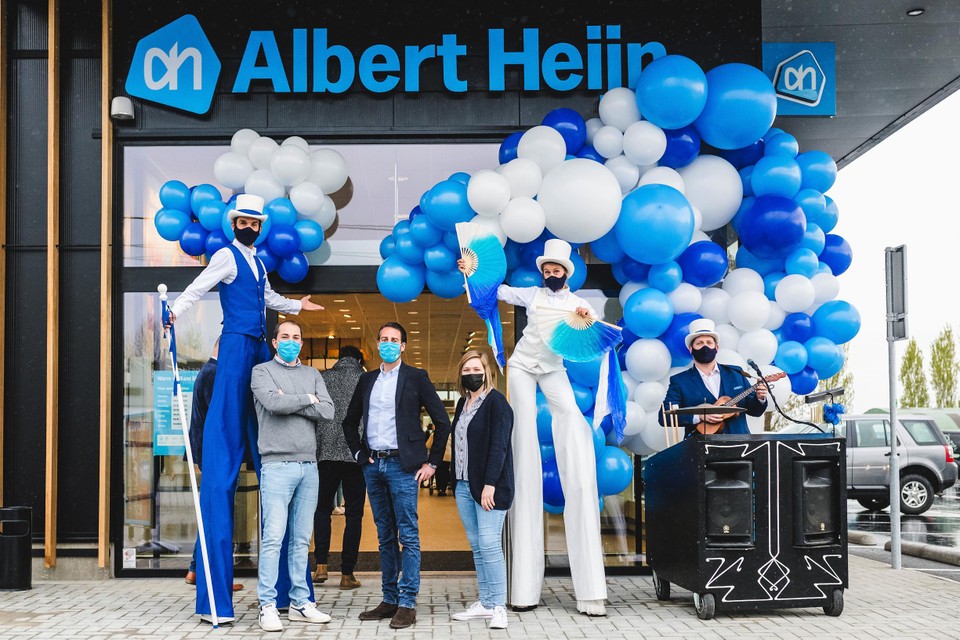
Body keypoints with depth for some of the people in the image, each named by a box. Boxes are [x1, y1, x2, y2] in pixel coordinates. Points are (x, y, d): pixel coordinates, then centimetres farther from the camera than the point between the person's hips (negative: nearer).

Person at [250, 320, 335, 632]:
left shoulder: (312, 374, 16)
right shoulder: (262, 371, 5)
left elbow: (327, 411, 1)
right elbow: (274, 403, -15)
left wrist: (289, 403, -7)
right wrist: (308, 399, -2)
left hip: (308, 466, 5)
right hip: (277, 465, -4)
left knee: (301, 540, 8)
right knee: (273, 538, -8)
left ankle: (300, 603, 14)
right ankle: (267, 606, -2)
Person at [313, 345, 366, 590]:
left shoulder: (322, 378, 5)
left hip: (326, 453, 1)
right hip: (357, 455, -1)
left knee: (322, 508, 17)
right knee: (354, 514, 6)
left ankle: (321, 565, 5)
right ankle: (347, 574, 6)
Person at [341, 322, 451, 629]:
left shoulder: (416, 377, -1)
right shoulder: (367, 380, 14)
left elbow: (442, 422, -2)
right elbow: (350, 422, 23)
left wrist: (431, 462, -5)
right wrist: (358, 452, 11)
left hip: (402, 465, -5)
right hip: (373, 465, 5)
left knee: (408, 536, -5)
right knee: (385, 537, 10)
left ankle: (407, 604, -3)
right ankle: (389, 600, 16)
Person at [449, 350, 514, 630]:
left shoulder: (496, 402, -8)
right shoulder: (463, 403, 16)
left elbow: (498, 445, -14)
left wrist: (490, 484, -20)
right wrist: (454, 479, 11)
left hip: (489, 487, -8)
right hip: (463, 485, 8)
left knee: (489, 544, -10)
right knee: (476, 547, 9)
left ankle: (498, 607, -4)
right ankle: (485, 603, 15)